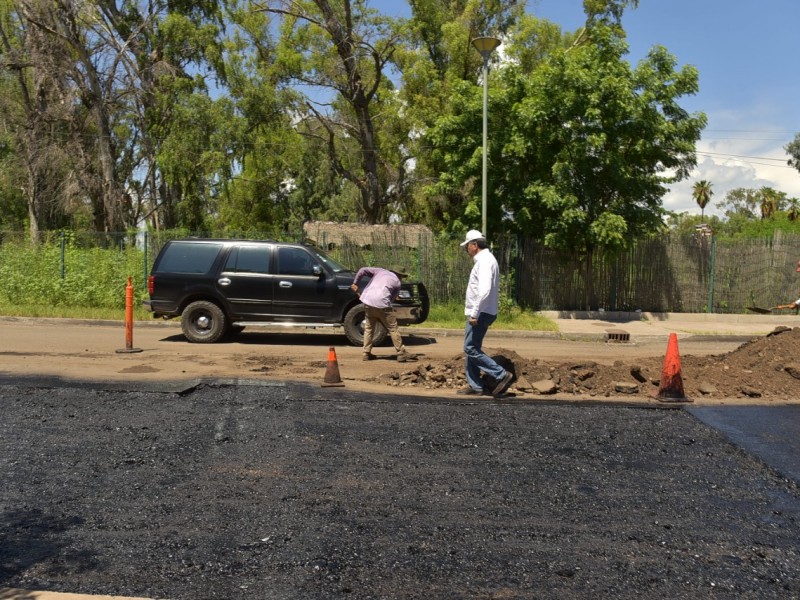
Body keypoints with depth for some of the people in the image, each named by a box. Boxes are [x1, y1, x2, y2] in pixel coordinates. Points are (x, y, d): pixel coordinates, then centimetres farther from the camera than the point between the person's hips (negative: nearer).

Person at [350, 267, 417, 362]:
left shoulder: (380, 270, 20)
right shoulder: (397, 282, 13)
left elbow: (362, 270, 9)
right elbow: (392, 298, 12)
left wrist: (355, 283, 17)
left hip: (367, 300, 4)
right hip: (381, 303, -4)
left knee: (369, 327, 17)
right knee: (393, 328, 4)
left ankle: (367, 353, 15)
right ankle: (401, 353, 5)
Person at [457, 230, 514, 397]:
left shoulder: (484, 260, -17)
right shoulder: (484, 259, 16)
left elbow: (484, 290, -28)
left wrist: (475, 313, -25)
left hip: (480, 313, -10)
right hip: (480, 312, 10)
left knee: (471, 349, -7)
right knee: (472, 348, 13)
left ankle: (501, 375, -6)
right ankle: (474, 386, 17)